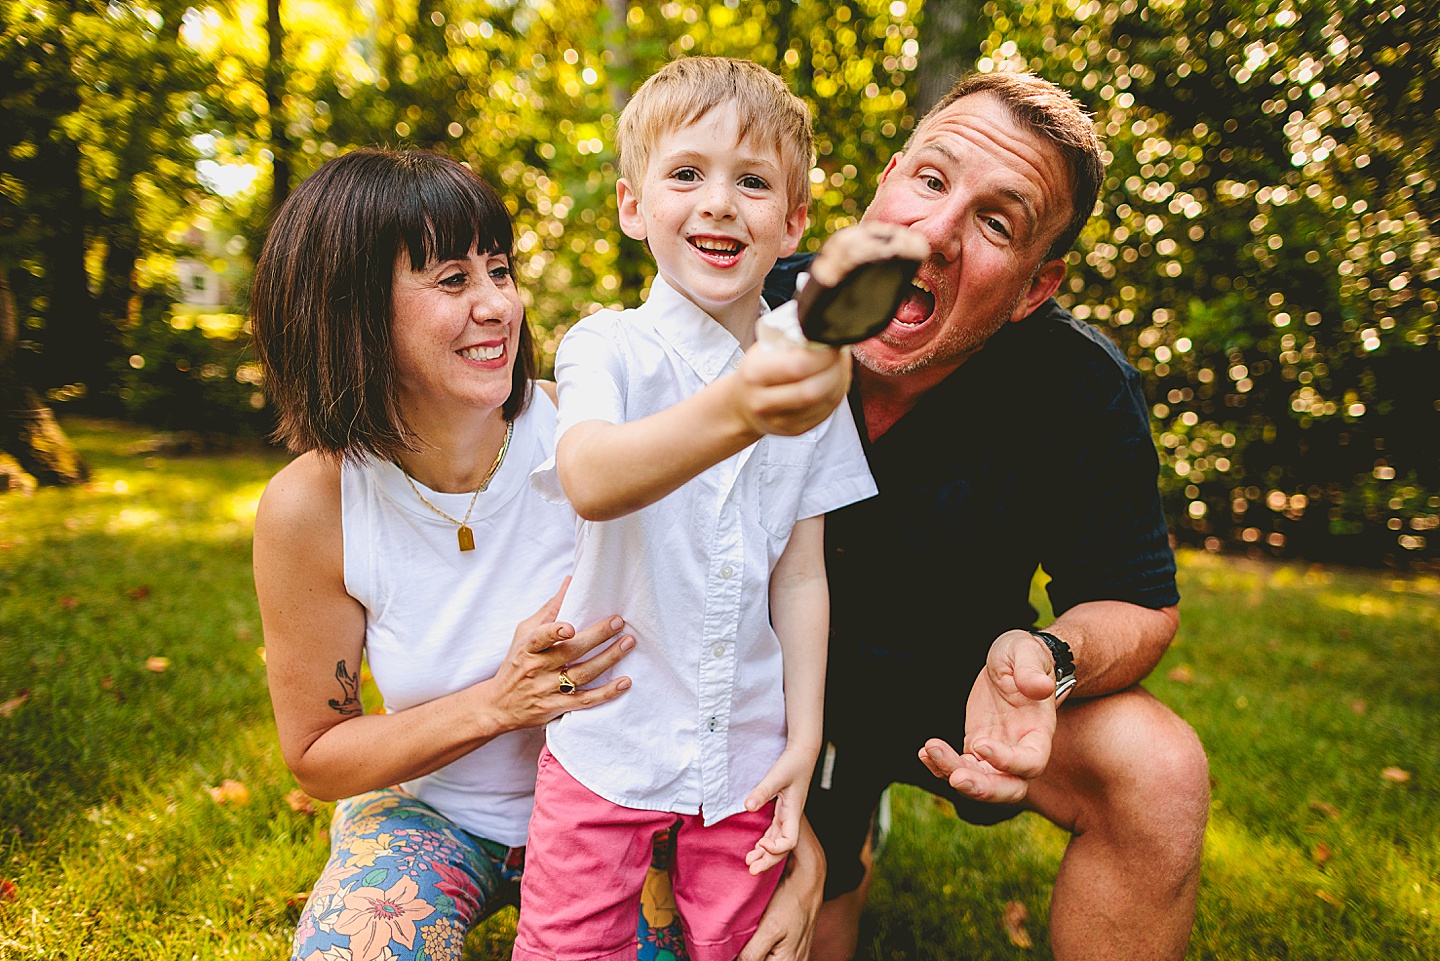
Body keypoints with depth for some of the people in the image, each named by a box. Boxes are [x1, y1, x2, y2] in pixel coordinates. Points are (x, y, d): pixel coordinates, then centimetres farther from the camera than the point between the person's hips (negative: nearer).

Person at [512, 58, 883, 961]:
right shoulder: (609, 349, -12)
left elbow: (801, 575, 0)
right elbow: (589, 481, -35)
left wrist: (804, 739, -1)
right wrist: (737, 411, -52)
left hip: (746, 748, 3)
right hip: (609, 740, -2)